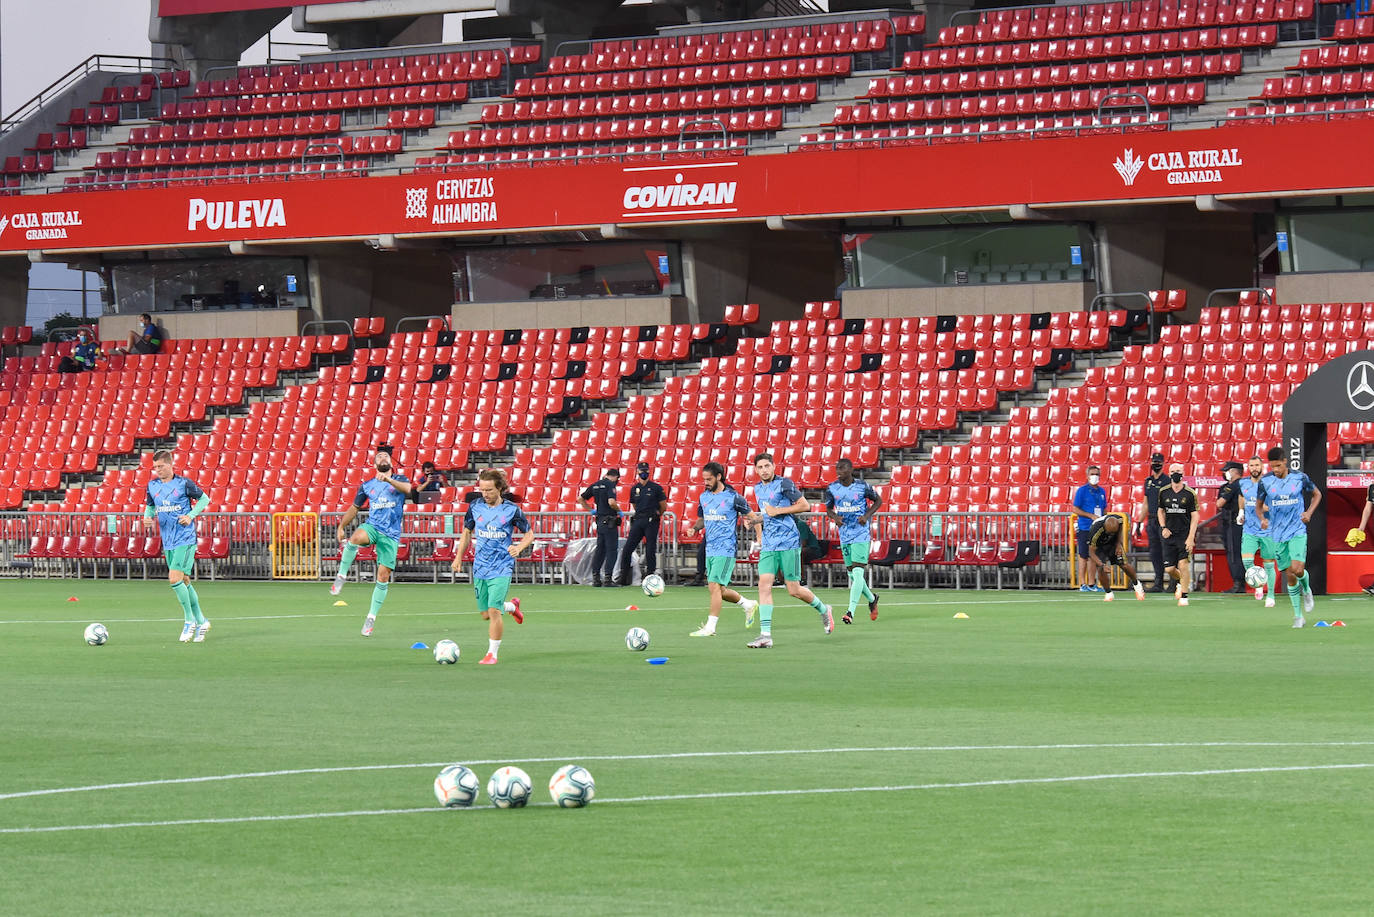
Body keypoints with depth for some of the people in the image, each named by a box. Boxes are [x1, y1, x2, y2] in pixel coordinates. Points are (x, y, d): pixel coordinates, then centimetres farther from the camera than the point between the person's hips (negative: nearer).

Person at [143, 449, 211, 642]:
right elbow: (150, 506, 20)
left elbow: (204, 499, 2)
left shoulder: (184, 483, -8)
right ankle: (200, 621, 23)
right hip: (168, 542, 6)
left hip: (185, 539, -6)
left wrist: (190, 515, -12)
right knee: (184, 581, 11)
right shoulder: (153, 486, 6)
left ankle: (190, 620, -2)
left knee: (175, 579, -16)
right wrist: (148, 517, -2)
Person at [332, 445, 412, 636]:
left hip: (391, 534, -1)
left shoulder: (399, 480, 6)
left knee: (383, 576, -4)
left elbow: (407, 489, -18)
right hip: (372, 526, 1)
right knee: (355, 538, -37)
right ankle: (341, 576, -23)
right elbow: (354, 508, 23)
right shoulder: (367, 486, 13)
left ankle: (371, 617, 6)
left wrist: (389, 480, -32)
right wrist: (341, 527, 15)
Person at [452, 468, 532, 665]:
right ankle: (512, 606, 43)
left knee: (494, 610, -16)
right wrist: (458, 558, 12)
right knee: (485, 614, 11)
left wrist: (519, 548, -17)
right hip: (480, 567, 5)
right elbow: (467, 532, 18)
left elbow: (529, 534, 2)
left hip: (501, 568, -5)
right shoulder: (475, 507, 3)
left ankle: (493, 653, -3)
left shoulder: (511, 509, -7)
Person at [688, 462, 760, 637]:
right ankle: (748, 605, 33)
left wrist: (759, 537, -10)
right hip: (710, 549, 7)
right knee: (719, 590, 11)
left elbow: (751, 516, 1)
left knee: (714, 586, -14)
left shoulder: (733, 498, -7)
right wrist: (694, 528, 1)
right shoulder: (704, 497, 11)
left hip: (725, 550, -7)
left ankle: (710, 627, -12)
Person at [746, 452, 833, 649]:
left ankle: (823, 610, 29)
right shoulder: (758, 489, 14)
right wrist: (757, 518, 7)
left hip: (788, 543, -6)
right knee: (764, 585, -10)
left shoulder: (784, 484, -8)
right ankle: (765, 636, -13)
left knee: (794, 590, 0)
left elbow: (805, 505, -10)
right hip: (768, 545, 6)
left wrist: (777, 511, -15)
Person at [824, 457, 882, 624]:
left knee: (857, 572, -14)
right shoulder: (832, 488, 1)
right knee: (852, 574, 10)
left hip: (861, 535, -5)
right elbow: (828, 508, 13)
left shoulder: (862, 487, -8)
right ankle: (872, 599, 36)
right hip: (844, 536, 5)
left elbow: (878, 500, 6)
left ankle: (851, 611, -18)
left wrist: (867, 515, -10)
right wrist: (834, 516, -9)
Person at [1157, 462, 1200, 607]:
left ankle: (1184, 597, -3)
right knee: (1169, 569, 1)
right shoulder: (1164, 492, 5)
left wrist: (1191, 538, -13)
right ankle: (1180, 582, 34)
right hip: (1170, 535, 3)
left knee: (1183, 564, -14)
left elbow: (1194, 516, -5)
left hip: (1185, 534, -3)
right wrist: (1163, 528, 3)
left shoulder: (1190, 494, -5)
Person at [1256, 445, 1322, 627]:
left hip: (1297, 531, -1)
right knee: (1289, 575, 1)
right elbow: (1258, 506, 12)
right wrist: (1263, 518, -10)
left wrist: (1309, 512, -2)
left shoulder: (1300, 478, -2)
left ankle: (1306, 590, 16)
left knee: (1298, 569, -19)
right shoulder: (1265, 482, -1)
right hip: (1277, 535, 1)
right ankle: (1298, 615, 12)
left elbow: (1316, 494, 14)